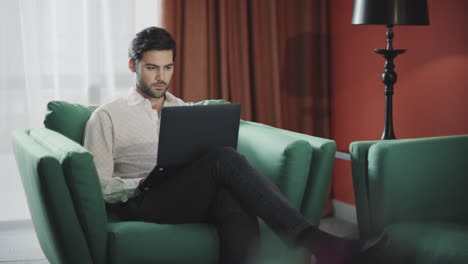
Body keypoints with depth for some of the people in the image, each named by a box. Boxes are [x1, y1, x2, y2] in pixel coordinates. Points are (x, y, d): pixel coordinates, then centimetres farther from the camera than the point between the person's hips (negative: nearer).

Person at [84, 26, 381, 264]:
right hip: (144, 204, -4)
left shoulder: (185, 111, 26)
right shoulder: (107, 116, 10)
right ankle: (308, 238, -37)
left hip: (195, 199, 4)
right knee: (224, 158, -31)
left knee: (236, 203, -35)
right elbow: (99, 186, 1)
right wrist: (142, 184, -14)